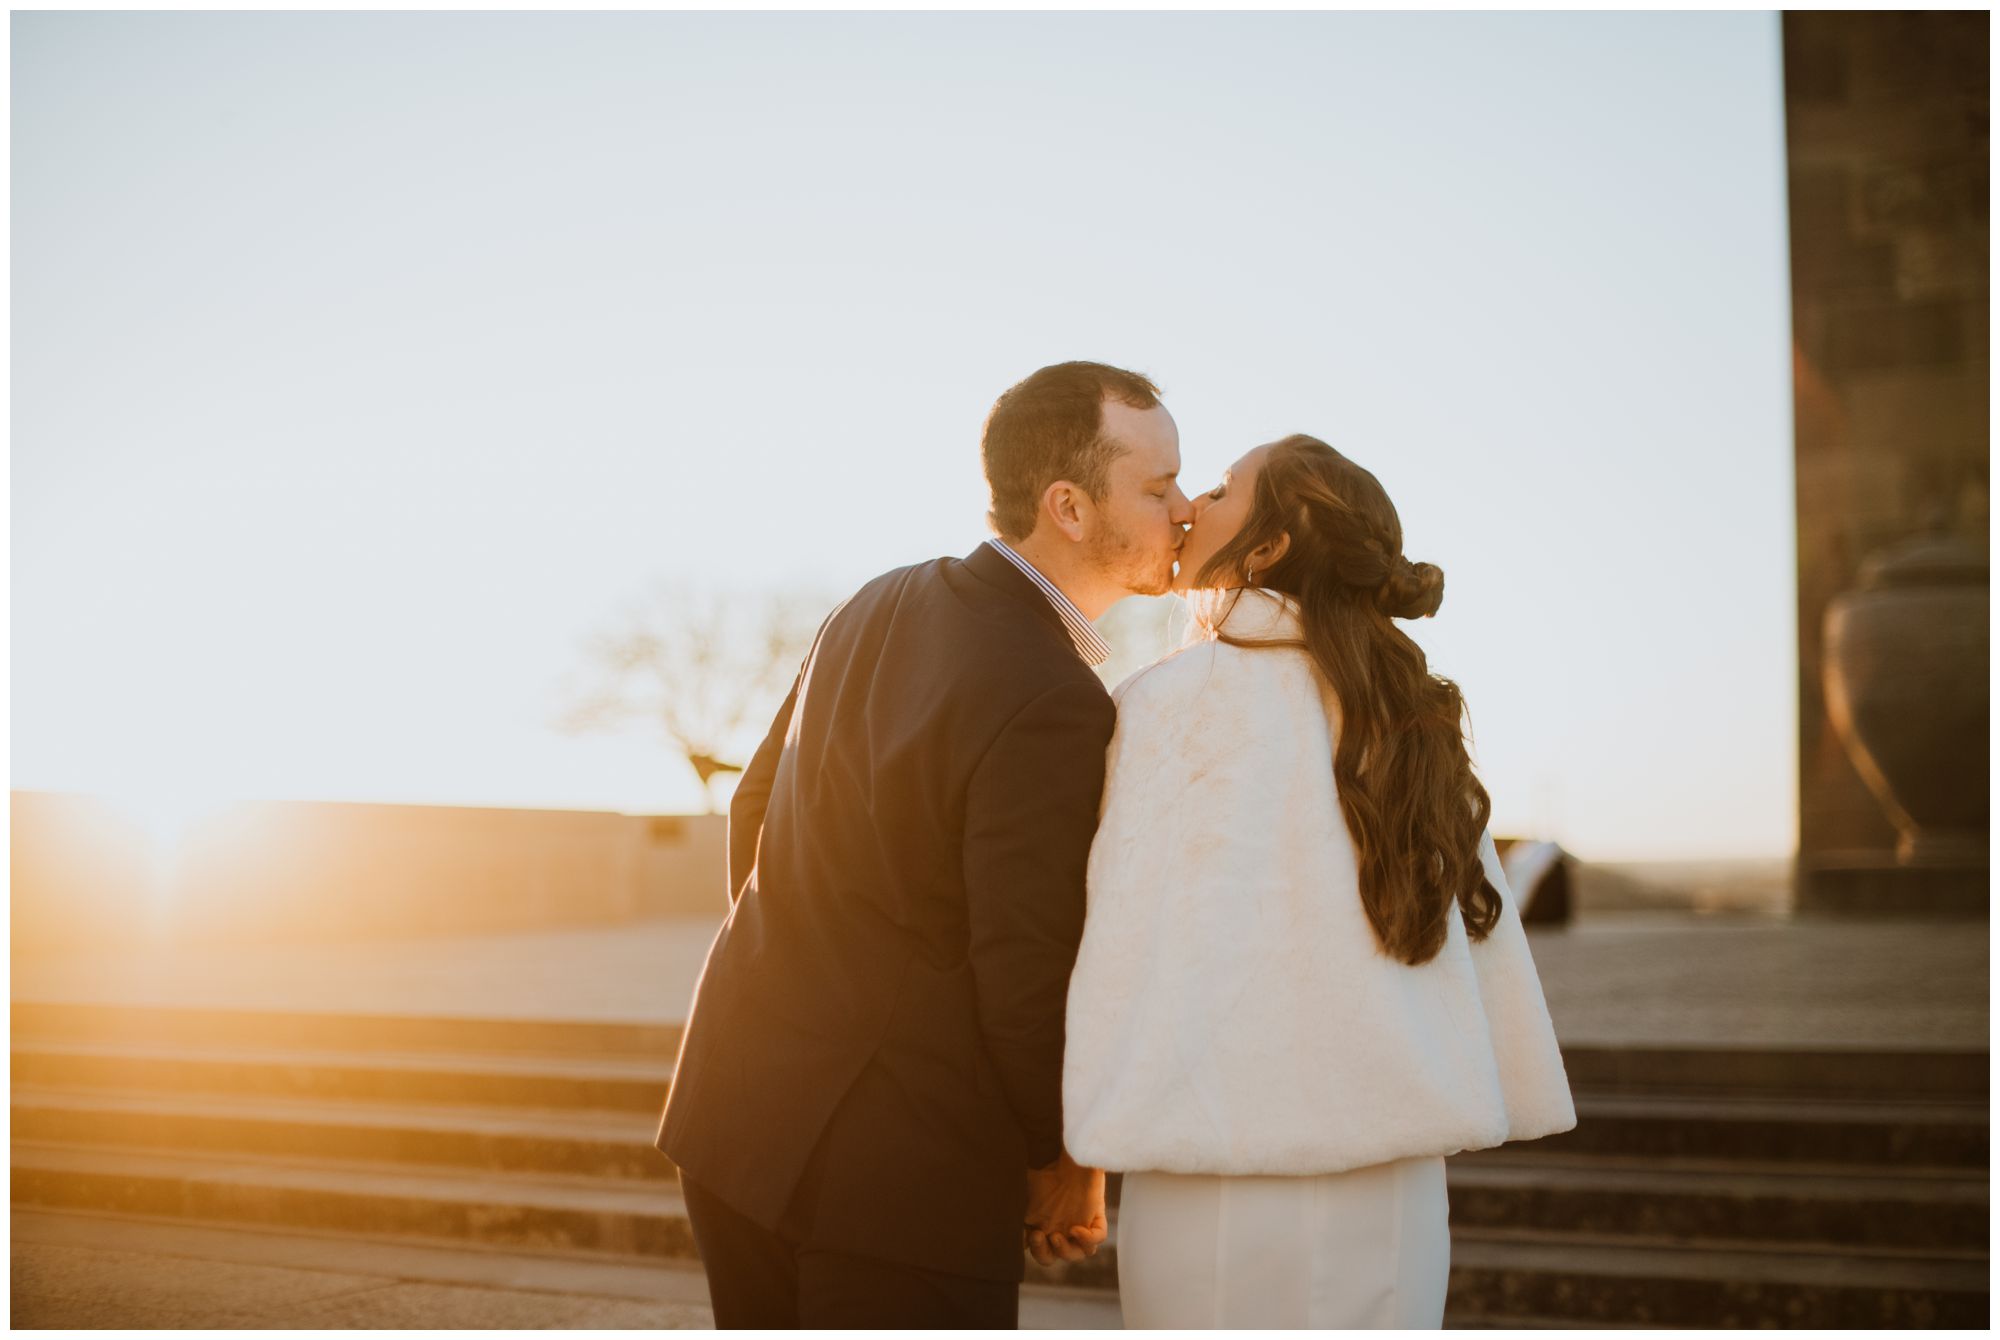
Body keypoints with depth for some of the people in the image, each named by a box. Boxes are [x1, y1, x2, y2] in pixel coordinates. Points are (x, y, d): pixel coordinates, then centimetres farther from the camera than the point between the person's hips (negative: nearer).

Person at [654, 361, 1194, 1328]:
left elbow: (756, 809, 14)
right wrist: (1063, 1160, -1)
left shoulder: (881, 606, 5)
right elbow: (1025, 982, -19)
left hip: (739, 1104, 9)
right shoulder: (1052, 707, -22)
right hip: (899, 1166, -8)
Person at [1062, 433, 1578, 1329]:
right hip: (1396, 1190, 6)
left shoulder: (1173, 702, -9)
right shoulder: (1407, 716, 8)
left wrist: (1076, 1146, -2)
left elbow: (1127, 943, -10)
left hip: (1227, 1182, -5)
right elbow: (1483, 938, 8)